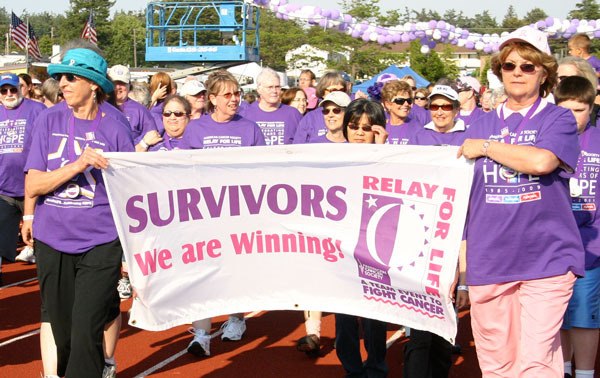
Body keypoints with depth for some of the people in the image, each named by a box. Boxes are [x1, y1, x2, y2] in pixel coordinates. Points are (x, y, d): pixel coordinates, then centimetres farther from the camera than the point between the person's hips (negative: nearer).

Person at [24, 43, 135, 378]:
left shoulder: (115, 128, -5)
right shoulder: (49, 121, -1)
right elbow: (33, 185, -5)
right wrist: (78, 164, -19)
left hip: (100, 242, -2)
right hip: (53, 240, 3)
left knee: (87, 331, -8)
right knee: (60, 328, 14)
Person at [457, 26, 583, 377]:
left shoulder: (559, 119, 2)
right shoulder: (482, 124, 13)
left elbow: (541, 161, -20)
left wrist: (485, 147, -7)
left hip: (546, 257, -3)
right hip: (488, 259, 4)